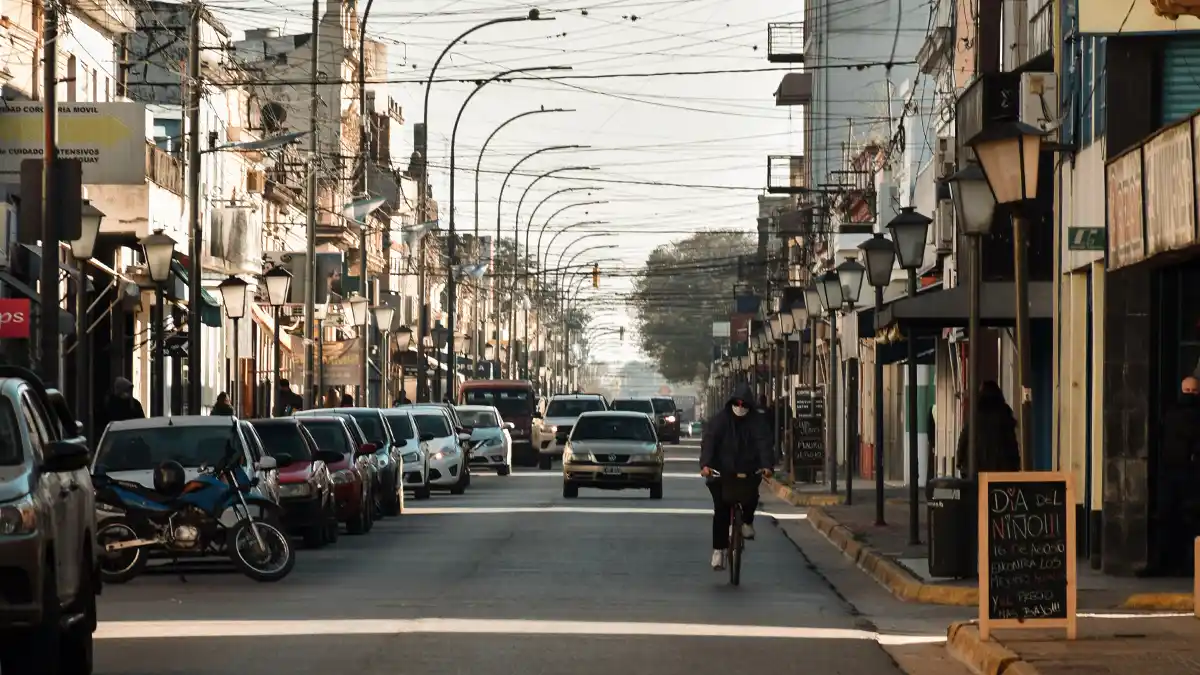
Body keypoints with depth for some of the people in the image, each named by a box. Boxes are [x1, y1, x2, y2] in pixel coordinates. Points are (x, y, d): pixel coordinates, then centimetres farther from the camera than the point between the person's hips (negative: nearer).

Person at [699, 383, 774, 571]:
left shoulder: (757, 421, 0)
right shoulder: (718, 420, -4)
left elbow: (764, 443, -13)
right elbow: (708, 442, -15)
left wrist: (766, 465, -32)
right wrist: (705, 465, -33)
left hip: (748, 471, 1)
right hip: (721, 472, -1)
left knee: (751, 498, -25)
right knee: (721, 510, -8)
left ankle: (747, 521, 8)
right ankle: (719, 550, 0)